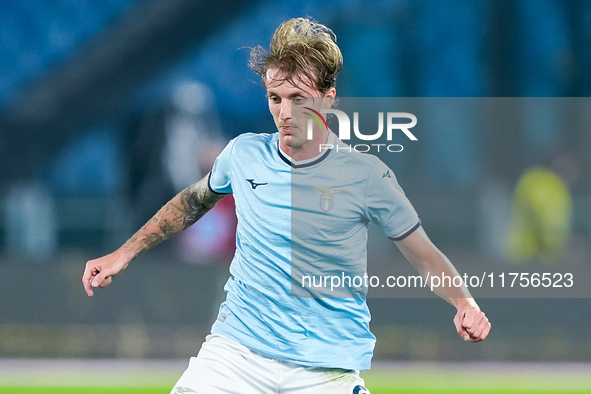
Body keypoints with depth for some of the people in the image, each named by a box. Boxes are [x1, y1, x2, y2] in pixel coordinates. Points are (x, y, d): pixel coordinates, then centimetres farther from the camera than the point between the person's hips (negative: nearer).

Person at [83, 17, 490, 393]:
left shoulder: (367, 175, -7)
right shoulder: (243, 154, 2)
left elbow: (424, 256, 2)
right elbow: (193, 202, 23)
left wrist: (464, 303, -16)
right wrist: (123, 254, 22)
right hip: (235, 349, 2)